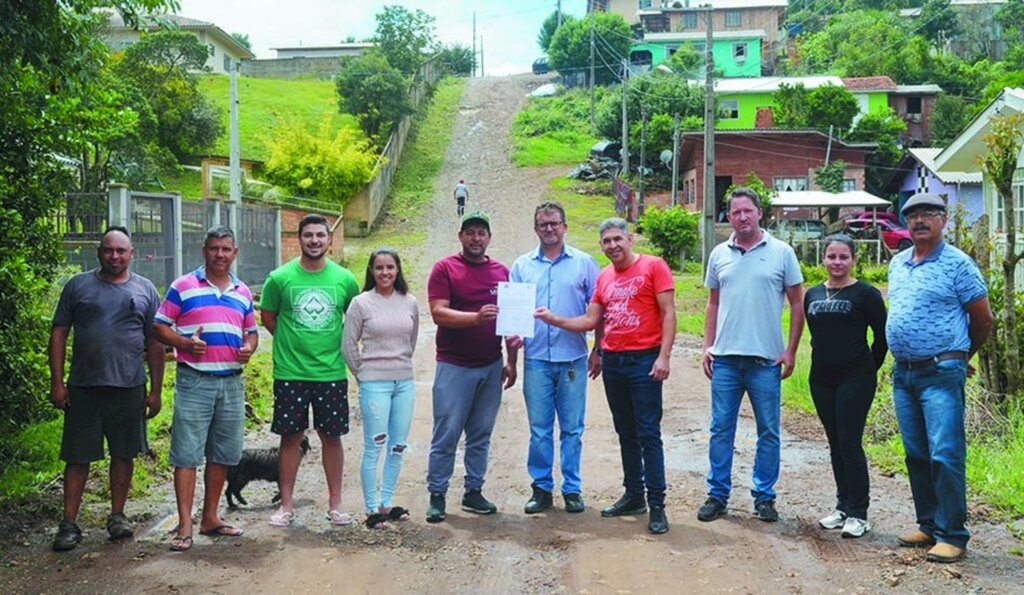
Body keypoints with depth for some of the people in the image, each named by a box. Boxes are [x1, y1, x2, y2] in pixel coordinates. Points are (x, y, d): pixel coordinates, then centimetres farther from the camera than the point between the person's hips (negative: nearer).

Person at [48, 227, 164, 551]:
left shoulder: (145, 290, 7)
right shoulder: (78, 286, 4)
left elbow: (155, 343, 7)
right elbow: (59, 333, 4)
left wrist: (155, 391, 4)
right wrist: (57, 382, -3)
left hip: (129, 388, 1)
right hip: (83, 387, -1)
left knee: (124, 454, 8)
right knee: (77, 457, 3)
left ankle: (117, 516, 22)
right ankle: (69, 524, 10)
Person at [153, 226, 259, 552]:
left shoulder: (243, 292, 13)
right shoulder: (183, 286, -1)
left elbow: (251, 332, 21)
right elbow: (159, 327, -1)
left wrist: (249, 348, -2)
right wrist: (185, 343, -17)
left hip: (231, 382, 5)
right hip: (194, 381, -5)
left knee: (222, 454, 11)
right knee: (186, 454, -4)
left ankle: (210, 518, 22)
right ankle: (185, 526, 1)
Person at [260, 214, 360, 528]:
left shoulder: (344, 279, 1)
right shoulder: (280, 277, -4)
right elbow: (267, 317, 8)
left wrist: (338, 344, 6)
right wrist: (293, 342, 5)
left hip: (332, 372, 1)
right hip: (290, 373, -1)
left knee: (332, 436, 8)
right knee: (290, 437, 6)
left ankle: (335, 504, 19)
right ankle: (286, 504, 17)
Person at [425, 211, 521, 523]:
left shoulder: (501, 272, 10)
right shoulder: (445, 268, -3)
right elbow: (438, 312, -14)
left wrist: (512, 362, 12)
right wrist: (476, 317, -28)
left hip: (492, 366, 4)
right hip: (454, 366, -4)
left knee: (481, 436, 11)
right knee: (446, 435, -2)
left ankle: (474, 492, 20)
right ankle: (437, 496, 6)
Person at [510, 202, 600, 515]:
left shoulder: (583, 263, 5)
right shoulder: (521, 266, 9)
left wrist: (598, 351, 1)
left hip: (573, 359, -1)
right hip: (536, 359, 1)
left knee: (572, 429, 5)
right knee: (539, 429, 6)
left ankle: (572, 489, 15)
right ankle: (541, 488, 16)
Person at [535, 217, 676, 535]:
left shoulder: (653, 266, -5)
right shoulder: (604, 277, 12)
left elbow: (668, 313, -9)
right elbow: (590, 321, 13)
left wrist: (664, 356, -16)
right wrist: (555, 320, 1)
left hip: (644, 360, -6)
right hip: (612, 362, 6)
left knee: (648, 434, -5)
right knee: (626, 433, 13)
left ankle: (657, 505, 0)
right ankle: (633, 496, 23)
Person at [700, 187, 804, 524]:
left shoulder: (781, 252, -1)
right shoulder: (719, 255, 8)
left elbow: (797, 305, 1)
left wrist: (791, 351, -4)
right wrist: (707, 346, 6)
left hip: (766, 359, -2)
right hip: (725, 358, 2)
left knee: (768, 431, 6)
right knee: (721, 429, 7)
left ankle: (764, 496, 18)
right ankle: (717, 494, 17)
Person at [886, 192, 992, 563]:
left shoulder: (957, 264, -6)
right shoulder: (897, 264, 13)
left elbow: (983, 319, 0)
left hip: (941, 375, -7)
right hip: (903, 373, 7)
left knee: (945, 455, -9)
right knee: (916, 455, 11)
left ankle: (953, 536, -2)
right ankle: (929, 526, 22)